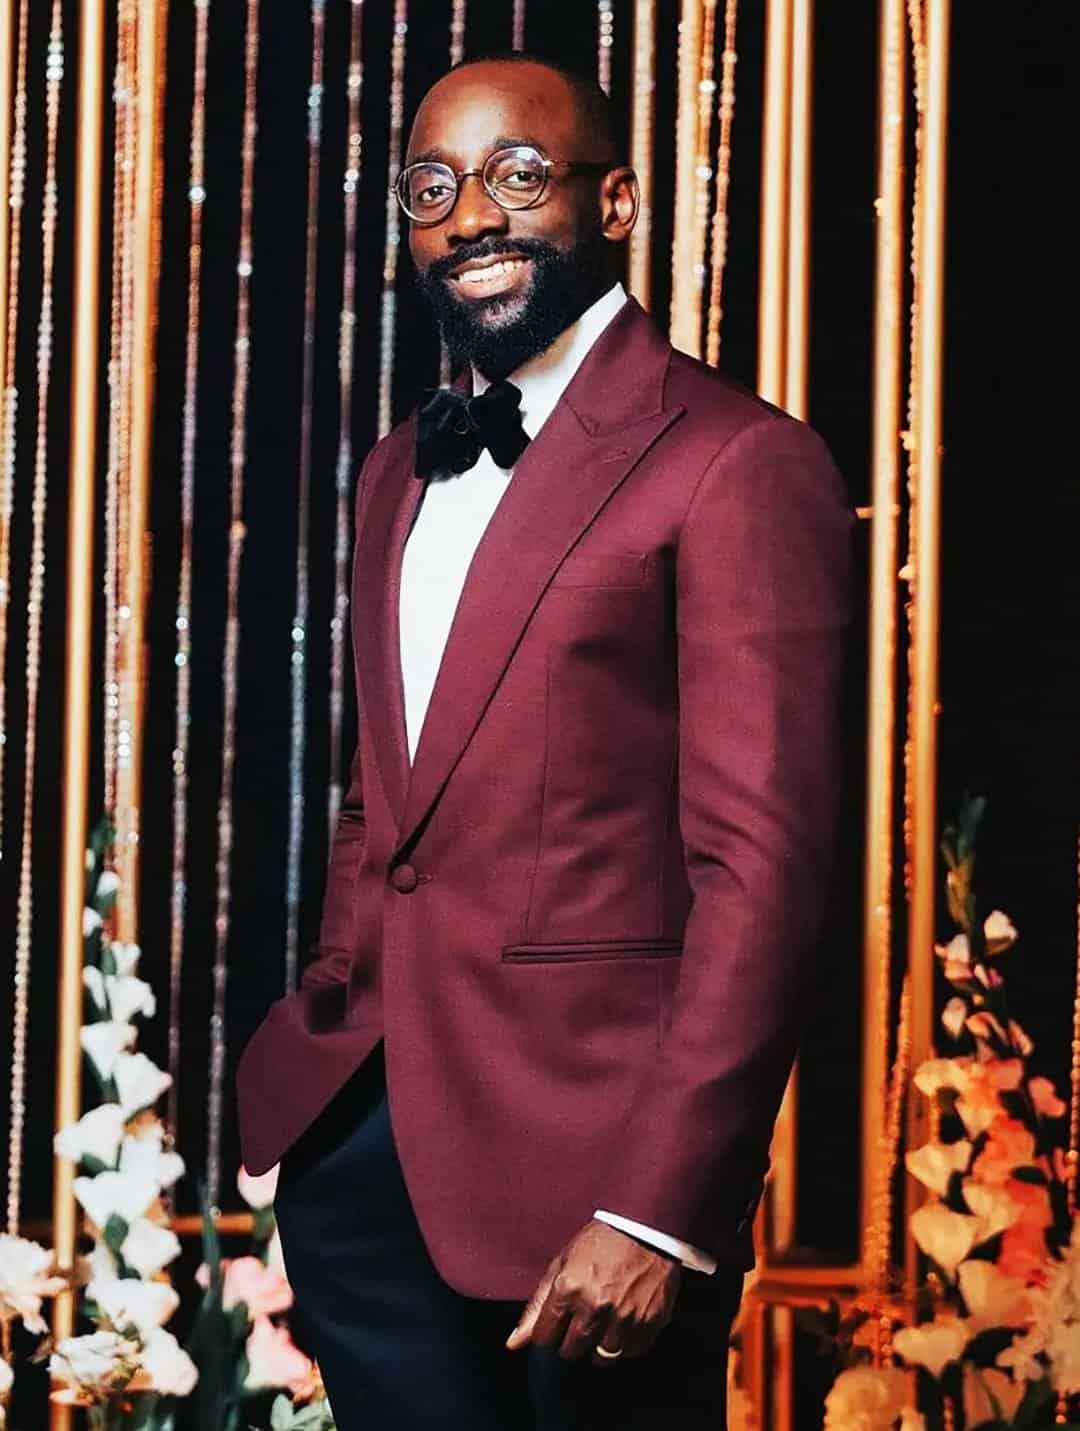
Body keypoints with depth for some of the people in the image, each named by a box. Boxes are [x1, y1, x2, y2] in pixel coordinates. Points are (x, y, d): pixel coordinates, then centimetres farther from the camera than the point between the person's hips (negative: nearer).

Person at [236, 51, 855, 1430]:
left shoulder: (735, 464, -10)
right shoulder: (402, 474, 15)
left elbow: (762, 865, -16)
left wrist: (659, 1205, -21)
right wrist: (335, 1030, 9)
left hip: (584, 1147, -7)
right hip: (363, 1136, 7)